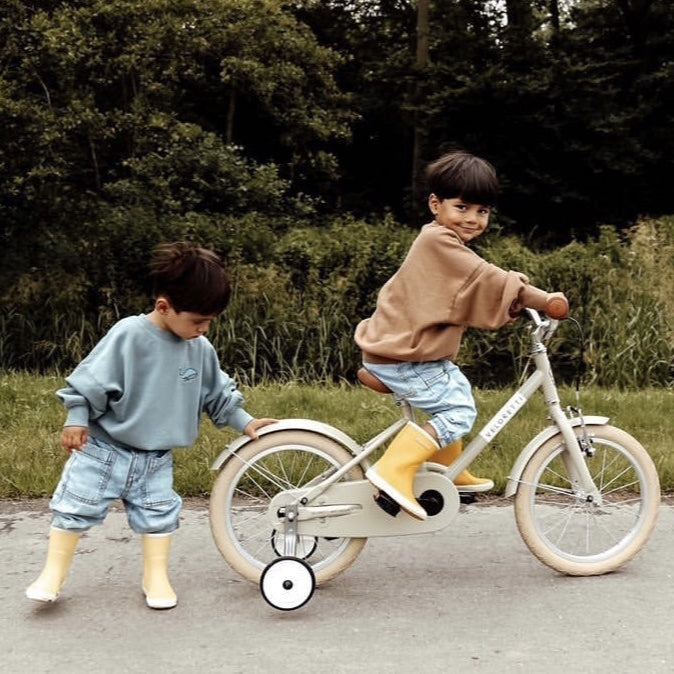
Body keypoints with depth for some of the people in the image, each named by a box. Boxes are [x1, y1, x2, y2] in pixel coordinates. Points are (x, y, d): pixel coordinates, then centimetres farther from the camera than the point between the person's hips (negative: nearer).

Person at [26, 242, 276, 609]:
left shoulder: (201, 349, -4)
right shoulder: (128, 334, -21)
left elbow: (218, 395, 10)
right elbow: (91, 380, -17)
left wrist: (244, 422, 6)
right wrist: (76, 420, -15)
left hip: (156, 458, 4)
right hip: (104, 447, -4)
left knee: (158, 514, 8)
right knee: (75, 508, 2)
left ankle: (156, 578, 22)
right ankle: (53, 574, 15)